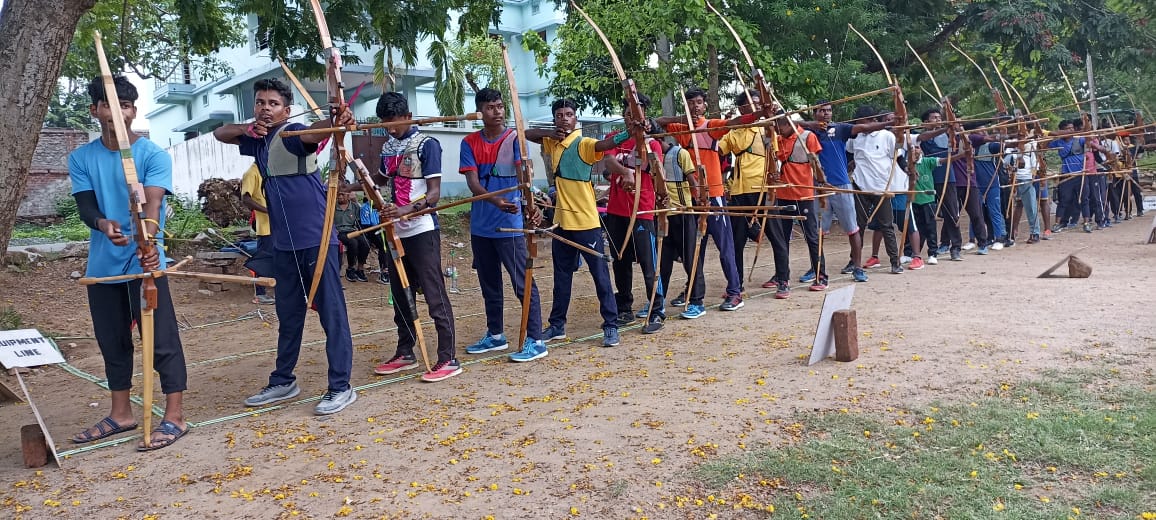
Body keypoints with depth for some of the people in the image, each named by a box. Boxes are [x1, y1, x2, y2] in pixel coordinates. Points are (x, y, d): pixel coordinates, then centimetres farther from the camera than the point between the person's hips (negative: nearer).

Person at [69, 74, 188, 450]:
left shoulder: (154, 155, -6)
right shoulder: (81, 158, 5)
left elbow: (153, 202, -19)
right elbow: (85, 207, -5)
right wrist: (104, 225, -29)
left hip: (144, 262, -5)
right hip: (102, 265, 5)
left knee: (161, 339, -3)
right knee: (112, 341, 15)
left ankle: (174, 417, 3)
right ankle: (121, 414, 28)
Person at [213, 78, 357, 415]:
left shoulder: (294, 134, -10)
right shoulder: (258, 140, 12)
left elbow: (315, 133, -32)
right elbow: (219, 133, 22)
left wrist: (336, 122, -56)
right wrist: (247, 128, 0)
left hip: (316, 238, -8)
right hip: (283, 242, 8)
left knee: (331, 312, -3)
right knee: (288, 314, 18)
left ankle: (340, 387, 3)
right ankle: (283, 381, 30)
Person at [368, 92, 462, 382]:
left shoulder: (426, 145, -10)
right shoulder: (388, 147, 12)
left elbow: (434, 193, -16)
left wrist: (406, 210, -30)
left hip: (422, 231, -8)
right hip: (397, 231, 8)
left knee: (435, 295, -6)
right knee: (400, 295, 13)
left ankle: (448, 359, -2)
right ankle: (405, 354, 24)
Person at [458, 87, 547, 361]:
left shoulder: (514, 138, -6)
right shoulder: (469, 143, 3)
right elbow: (472, 182, -7)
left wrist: (530, 204, -39)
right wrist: (496, 201, -27)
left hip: (510, 225, -5)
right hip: (481, 226, 5)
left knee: (523, 283, -3)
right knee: (489, 284, 16)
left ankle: (536, 340, 3)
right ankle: (495, 335, 30)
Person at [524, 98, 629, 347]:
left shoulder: (583, 144, -11)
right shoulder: (552, 143, 9)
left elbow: (604, 144, -29)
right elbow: (527, 134, 19)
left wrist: (628, 133, -50)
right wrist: (549, 132, -1)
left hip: (586, 221, -7)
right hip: (562, 221, 7)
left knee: (600, 275, -1)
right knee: (561, 276, 15)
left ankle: (611, 326, 4)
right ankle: (557, 325, 26)